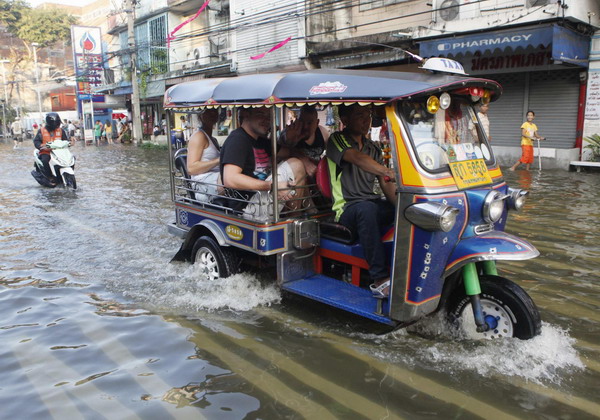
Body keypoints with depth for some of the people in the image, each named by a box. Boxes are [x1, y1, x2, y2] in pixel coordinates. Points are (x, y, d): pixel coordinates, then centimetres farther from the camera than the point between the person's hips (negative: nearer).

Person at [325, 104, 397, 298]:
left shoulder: (373, 148, 20)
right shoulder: (337, 140, 0)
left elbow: (385, 184, 12)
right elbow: (357, 158, -22)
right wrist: (389, 172, -39)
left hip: (373, 204, 6)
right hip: (346, 209, -6)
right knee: (367, 209, -39)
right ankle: (380, 279, -39)